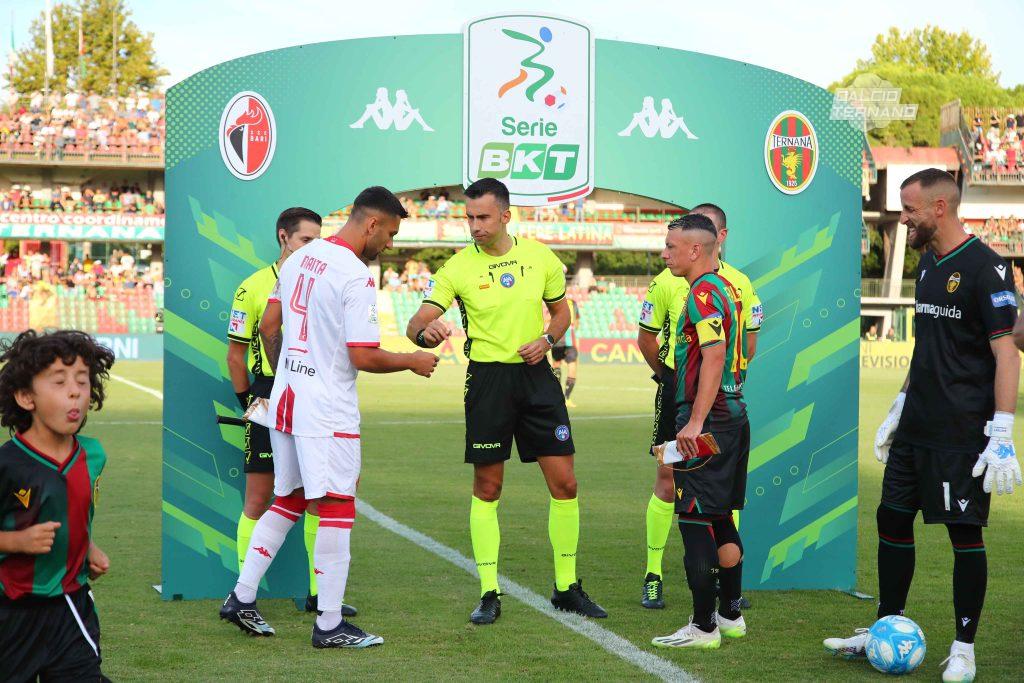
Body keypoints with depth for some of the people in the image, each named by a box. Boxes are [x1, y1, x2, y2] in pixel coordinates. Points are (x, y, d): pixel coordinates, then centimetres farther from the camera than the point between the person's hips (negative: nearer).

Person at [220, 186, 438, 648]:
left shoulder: (300, 259, 9)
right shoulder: (356, 277, -16)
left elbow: (268, 325, 16)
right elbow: (363, 357, -19)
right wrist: (413, 362, -3)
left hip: (285, 400, 8)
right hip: (327, 411, -8)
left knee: (287, 501, 19)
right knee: (337, 509, -3)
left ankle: (241, 597, 19)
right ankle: (330, 624, -1)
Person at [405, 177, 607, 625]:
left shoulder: (540, 256, 3)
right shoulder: (458, 268, -5)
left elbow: (561, 310, 16)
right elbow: (416, 325, -11)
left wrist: (547, 339, -5)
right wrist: (425, 331, -35)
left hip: (536, 375, 2)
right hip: (487, 378, -2)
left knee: (564, 483, 1)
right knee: (487, 488, 0)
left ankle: (567, 588, 13)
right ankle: (489, 594, 8)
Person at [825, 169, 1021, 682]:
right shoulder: (928, 264, 13)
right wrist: (899, 407, 22)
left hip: (962, 430, -9)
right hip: (917, 427, 9)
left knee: (964, 532, -2)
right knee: (892, 520, 11)